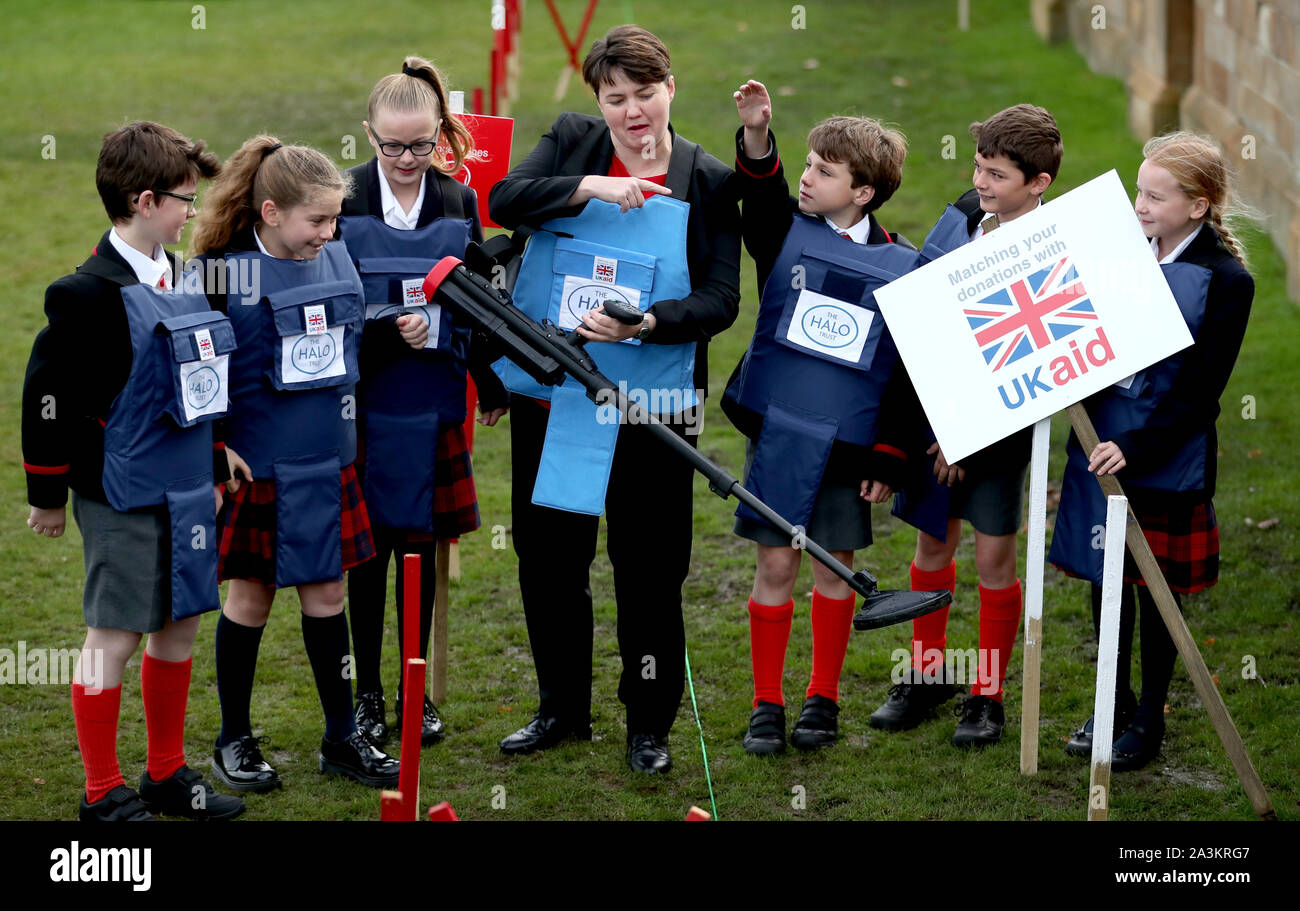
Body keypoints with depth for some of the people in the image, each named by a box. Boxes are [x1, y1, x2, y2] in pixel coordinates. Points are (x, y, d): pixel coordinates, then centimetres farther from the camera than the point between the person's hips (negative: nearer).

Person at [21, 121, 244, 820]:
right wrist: (48, 494, -9)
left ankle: (167, 775, 28)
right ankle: (103, 795, 11)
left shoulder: (181, 278, 9)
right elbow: (47, 394, -14)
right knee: (114, 637, 0)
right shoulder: (90, 294, -17)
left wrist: (214, 463, 21)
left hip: (185, 489, 8)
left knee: (179, 625, 14)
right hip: (121, 497, -8)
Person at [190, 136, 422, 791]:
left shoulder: (337, 258, 2)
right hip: (255, 464, -4)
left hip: (325, 460, 4)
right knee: (251, 596, 7)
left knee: (325, 594, 11)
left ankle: (342, 738, 22)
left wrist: (401, 334, -2)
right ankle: (233, 740, 23)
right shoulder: (226, 270, -14)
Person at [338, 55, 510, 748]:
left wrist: (493, 386, 15)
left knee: (422, 543, 8)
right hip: (363, 398, -2)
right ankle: (368, 694, 14)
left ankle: (417, 689, 18)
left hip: (431, 400, 2)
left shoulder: (458, 203, 5)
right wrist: (382, 332, -20)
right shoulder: (343, 200, -5)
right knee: (368, 546, 3)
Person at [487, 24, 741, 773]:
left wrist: (647, 324, -25)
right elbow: (504, 200, -13)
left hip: (651, 404, -2)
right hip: (550, 394, 2)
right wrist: (589, 188, -27)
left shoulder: (710, 181, -2)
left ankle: (650, 724, 20)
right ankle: (562, 710, 29)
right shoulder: (572, 143, 3)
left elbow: (721, 299, -8)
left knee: (649, 570, 4)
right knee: (548, 557, 12)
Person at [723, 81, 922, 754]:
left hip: (849, 443, 0)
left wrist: (890, 458, -1)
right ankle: (767, 704, 12)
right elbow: (762, 199, -19)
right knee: (776, 564, 2)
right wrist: (757, 138, -37)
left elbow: (908, 372, 0)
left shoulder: (901, 267, -2)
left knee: (835, 566, 9)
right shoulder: (788, 234, 2)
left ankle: (823, 698, 23)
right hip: (777, 428, 0)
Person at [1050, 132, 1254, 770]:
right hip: (1099, 446, 5)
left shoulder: (1225, 281, -13)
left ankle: (1149, 718, 22)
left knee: (1156, 588, 7)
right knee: (1103, 578, 14)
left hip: (1163, 462, -5)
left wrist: (1135, 449, -22)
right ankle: (1115, 704, 31)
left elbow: (1200, 390, -16)